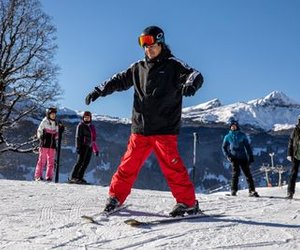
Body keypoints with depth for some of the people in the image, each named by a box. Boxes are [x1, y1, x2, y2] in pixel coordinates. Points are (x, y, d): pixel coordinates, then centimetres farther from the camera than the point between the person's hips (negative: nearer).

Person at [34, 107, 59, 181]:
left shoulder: (56, 123, 13)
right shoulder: (44, 122, -2)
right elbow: (39, 131, 1)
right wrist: (41, 136, -14)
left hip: (52, 145, 5)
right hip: (44, 144, -5)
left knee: (51, 161, 3)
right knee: (42, 160, -6)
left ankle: (49, 177, 7)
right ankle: (38, 176, -1)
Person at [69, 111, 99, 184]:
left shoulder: (91, 126, 20)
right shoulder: (81, 125, 1)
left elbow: (93, 138, 23)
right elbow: (78, 137, -5)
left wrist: (96, 149, 20)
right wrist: (78, 147, -16)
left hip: (89, 147, 7)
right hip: (83, 146, -7)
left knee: (86, 163, 2)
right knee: (80, 161, -13)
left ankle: (79, 177, 5)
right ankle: (73, 177, -12)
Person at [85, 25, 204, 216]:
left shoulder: (173, 65, 1)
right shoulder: (139, 68, 15)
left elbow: (195, 75, -12)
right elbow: (120, 80, 25)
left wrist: (190, 84, -35)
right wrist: (99, 91, 15)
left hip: (165, 129, -4)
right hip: (140, 128, 5)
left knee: (171, 166, -9)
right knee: (129, 164, 7)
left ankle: (188, 202, 0)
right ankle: (116, 197, 21)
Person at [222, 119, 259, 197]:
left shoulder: (242, 135, 9)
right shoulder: (227, 137, 9)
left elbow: (247, 146, 10)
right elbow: (224, 147, 14)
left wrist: (250, 156, 4)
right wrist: (228, 156, -1)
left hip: (243, 157, 1)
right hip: (234, 158, -1)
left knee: (248, 173, -3)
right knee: (236, 173, -14)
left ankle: (252, 190, -1)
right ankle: (233, 190, -8)